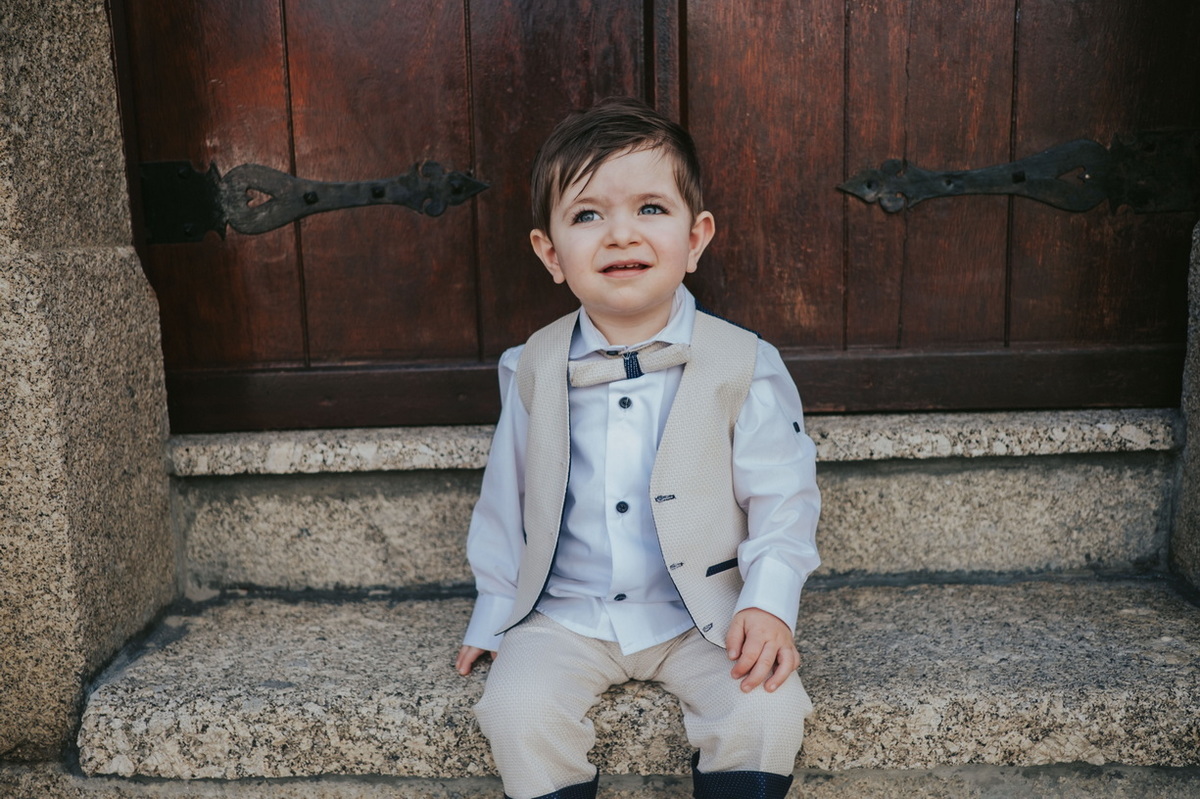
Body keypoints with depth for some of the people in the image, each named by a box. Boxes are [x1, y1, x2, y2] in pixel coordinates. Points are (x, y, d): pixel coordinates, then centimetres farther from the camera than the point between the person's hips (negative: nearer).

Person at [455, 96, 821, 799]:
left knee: (766, 715, -22)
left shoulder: (743, 365, -9)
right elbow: (507, 498, 9)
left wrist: (770, 603, -17)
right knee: (519, 713, -21)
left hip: (704, 611, -1)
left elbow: (784, 499, -4)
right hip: (567, 614, 2)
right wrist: (494, 610, 12)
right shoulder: (535, 369, -2)